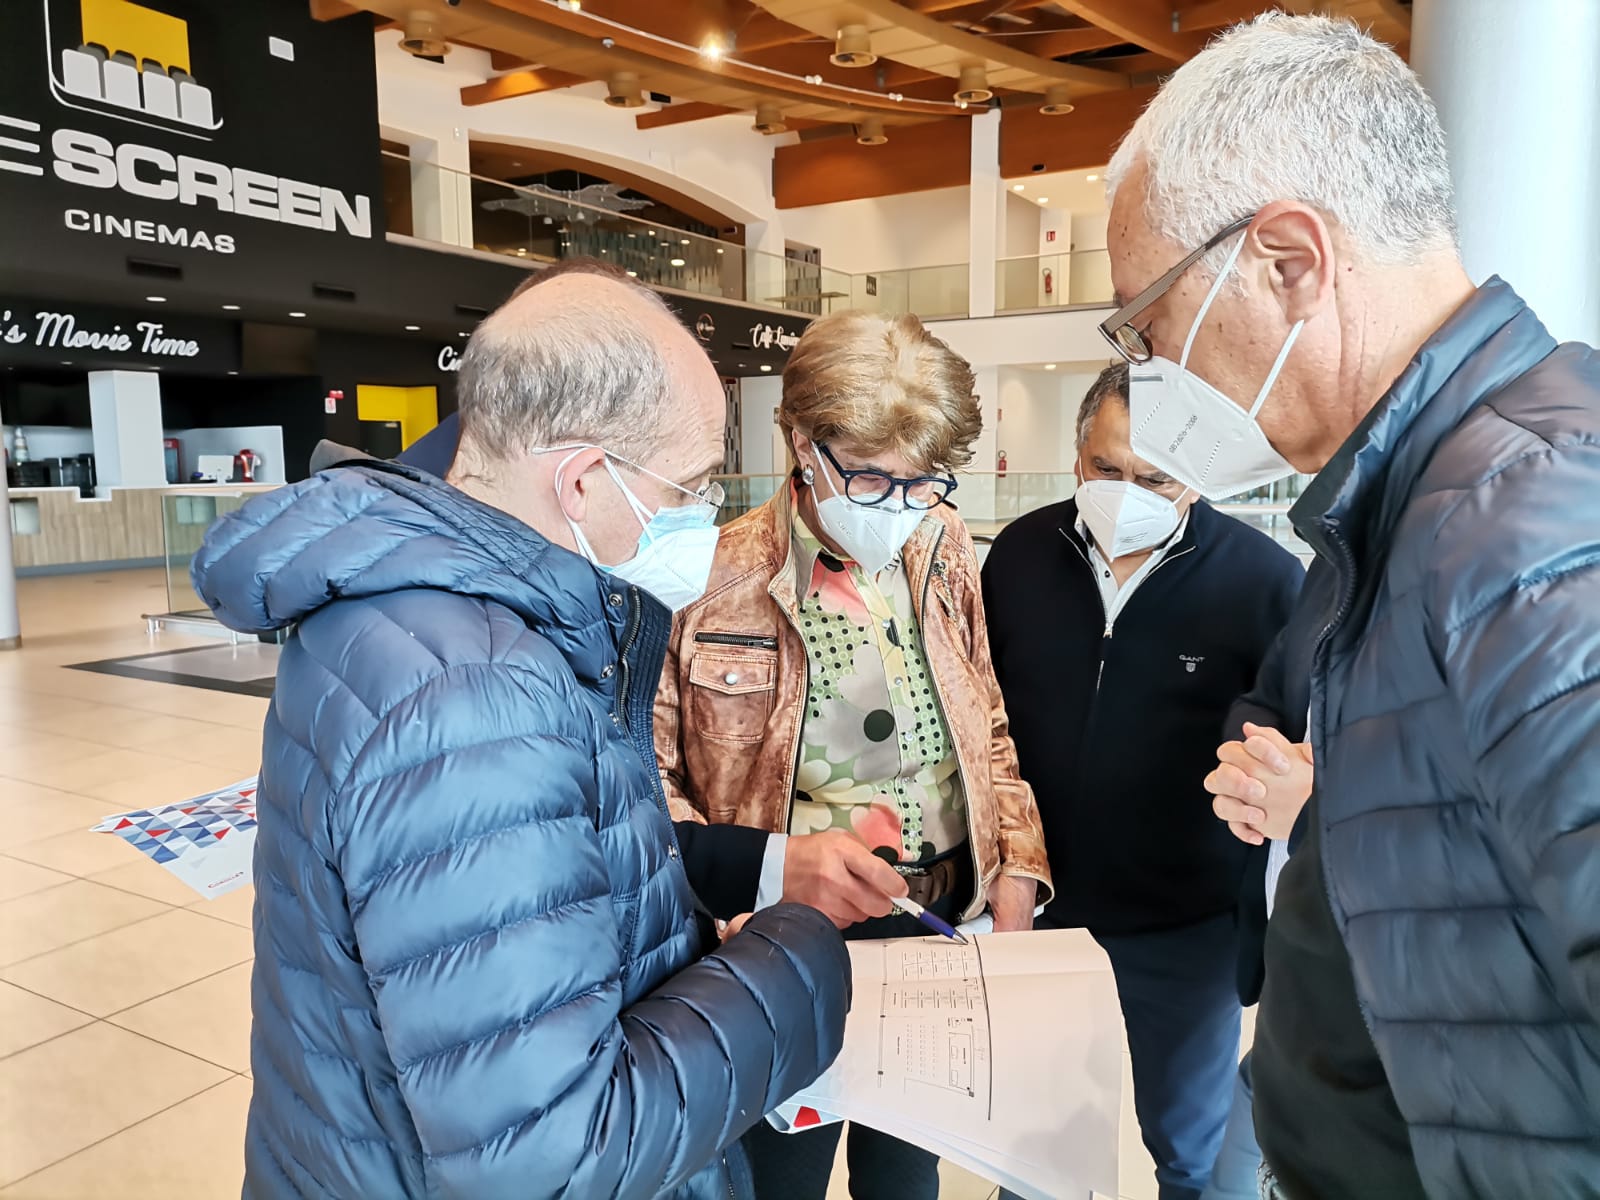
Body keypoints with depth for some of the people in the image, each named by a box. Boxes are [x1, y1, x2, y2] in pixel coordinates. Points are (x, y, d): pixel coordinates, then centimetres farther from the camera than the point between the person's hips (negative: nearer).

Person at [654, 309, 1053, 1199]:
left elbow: (988, 728, 8)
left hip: (943, 924, 5)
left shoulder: (943, 551, 0)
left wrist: (1017, 876, -1)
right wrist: (763, 873, -25)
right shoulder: (716, 579, -17)